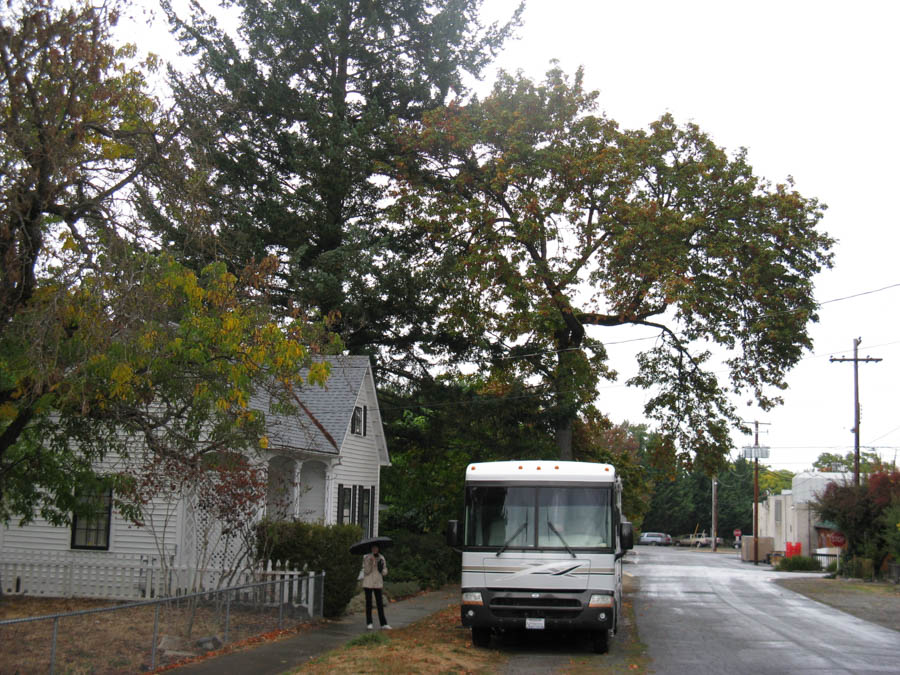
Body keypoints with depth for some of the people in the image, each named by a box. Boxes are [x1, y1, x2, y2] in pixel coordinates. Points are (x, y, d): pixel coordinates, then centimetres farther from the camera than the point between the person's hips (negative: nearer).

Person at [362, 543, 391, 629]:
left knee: (380, 603, -1)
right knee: (369, 603, 2)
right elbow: (366, 571, -10)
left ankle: (383, 623, 0)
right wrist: (371, 562, -24)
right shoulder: (367, 557, -6)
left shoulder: (381, 558, 6)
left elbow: (385, 572, 9)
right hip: (368, 583, -3)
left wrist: (383, 569, -14)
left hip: (378, 583, 3)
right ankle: (369, 623, 10)